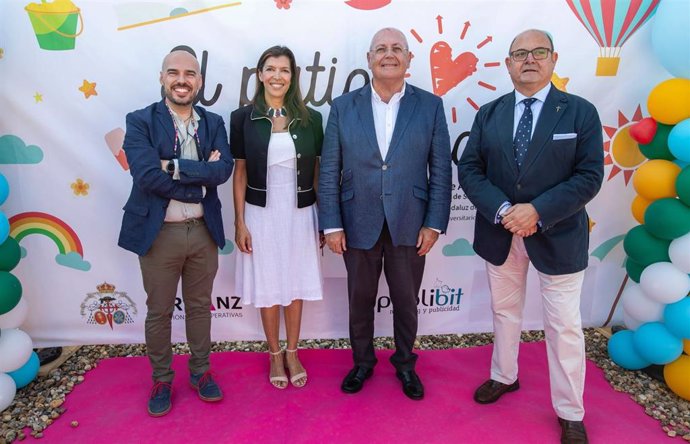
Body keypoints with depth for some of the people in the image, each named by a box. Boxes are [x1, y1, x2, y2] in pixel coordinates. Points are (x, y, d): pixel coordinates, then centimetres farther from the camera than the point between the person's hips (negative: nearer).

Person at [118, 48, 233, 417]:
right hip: (159, 233, -2)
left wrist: (175, 166, -21)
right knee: (158, 312, 13)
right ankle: (161, 380, 33)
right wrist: (200, 177, -16)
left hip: (203, 231, 3)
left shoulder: (214, 123, 4)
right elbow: (147, 174, -20)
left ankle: (200, 371, 36)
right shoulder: (140, 121, -6)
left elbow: (223, 169, -12)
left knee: (199, 306, 17)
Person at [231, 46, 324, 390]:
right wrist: (240, 222, -4)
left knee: (296, 284, 12)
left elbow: (316, 171, 4)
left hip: (299, 214, 1)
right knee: (267, 286, 11)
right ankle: (274, 354, 31)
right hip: (262, 214, -1)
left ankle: (292, 353, 32)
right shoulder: (243, 118, -3)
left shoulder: (310, 118, 0)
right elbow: (240, 173, -1)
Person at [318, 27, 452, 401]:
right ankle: (362, 361, 39)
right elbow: (329, 172, -1)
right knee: (360, 300, 16)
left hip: (408, 225, 0)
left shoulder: (430, 106, 0)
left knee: (406, 302, 15)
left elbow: (441, 170, -1)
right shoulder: (343, 107, 0)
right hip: (359, 225, 1)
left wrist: (434, 224, -6)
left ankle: (405, 363, 39)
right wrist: (331, 225, -6)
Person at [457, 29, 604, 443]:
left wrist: (538, 211, -21)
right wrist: (502, 210, -17)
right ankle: (504, 377, 42)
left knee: (564, 326, 5)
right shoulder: (489, 113, 4)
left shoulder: (581, 111, -4)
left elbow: (590, 176, -10)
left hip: (557, 236, -3)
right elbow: (469, 169, -2)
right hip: (500, 234, 3)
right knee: (505, 312, 19)